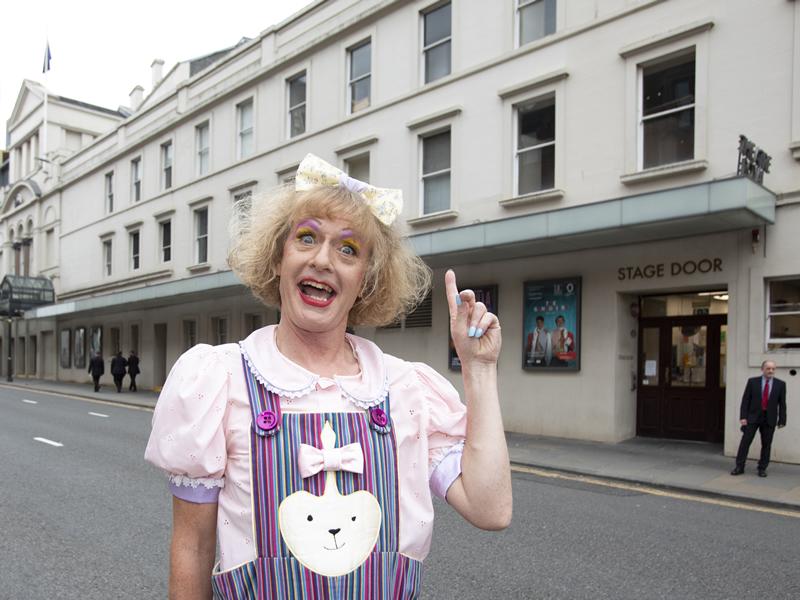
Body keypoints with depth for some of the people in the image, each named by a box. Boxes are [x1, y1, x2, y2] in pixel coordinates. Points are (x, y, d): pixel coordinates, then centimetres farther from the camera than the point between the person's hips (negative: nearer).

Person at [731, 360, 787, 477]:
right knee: (745, 441, -1)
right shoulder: (752, 381, 0)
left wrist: (782, 420, -2)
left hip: (769, 419, 1)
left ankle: (762, 469, 18)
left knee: (766, 445, 6)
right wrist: (743, 417, -7)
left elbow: (782, 404, 2)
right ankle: (739, 467, 6)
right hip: (753, 417, -1)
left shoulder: (780, 384, 2)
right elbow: (745, 400, -1)